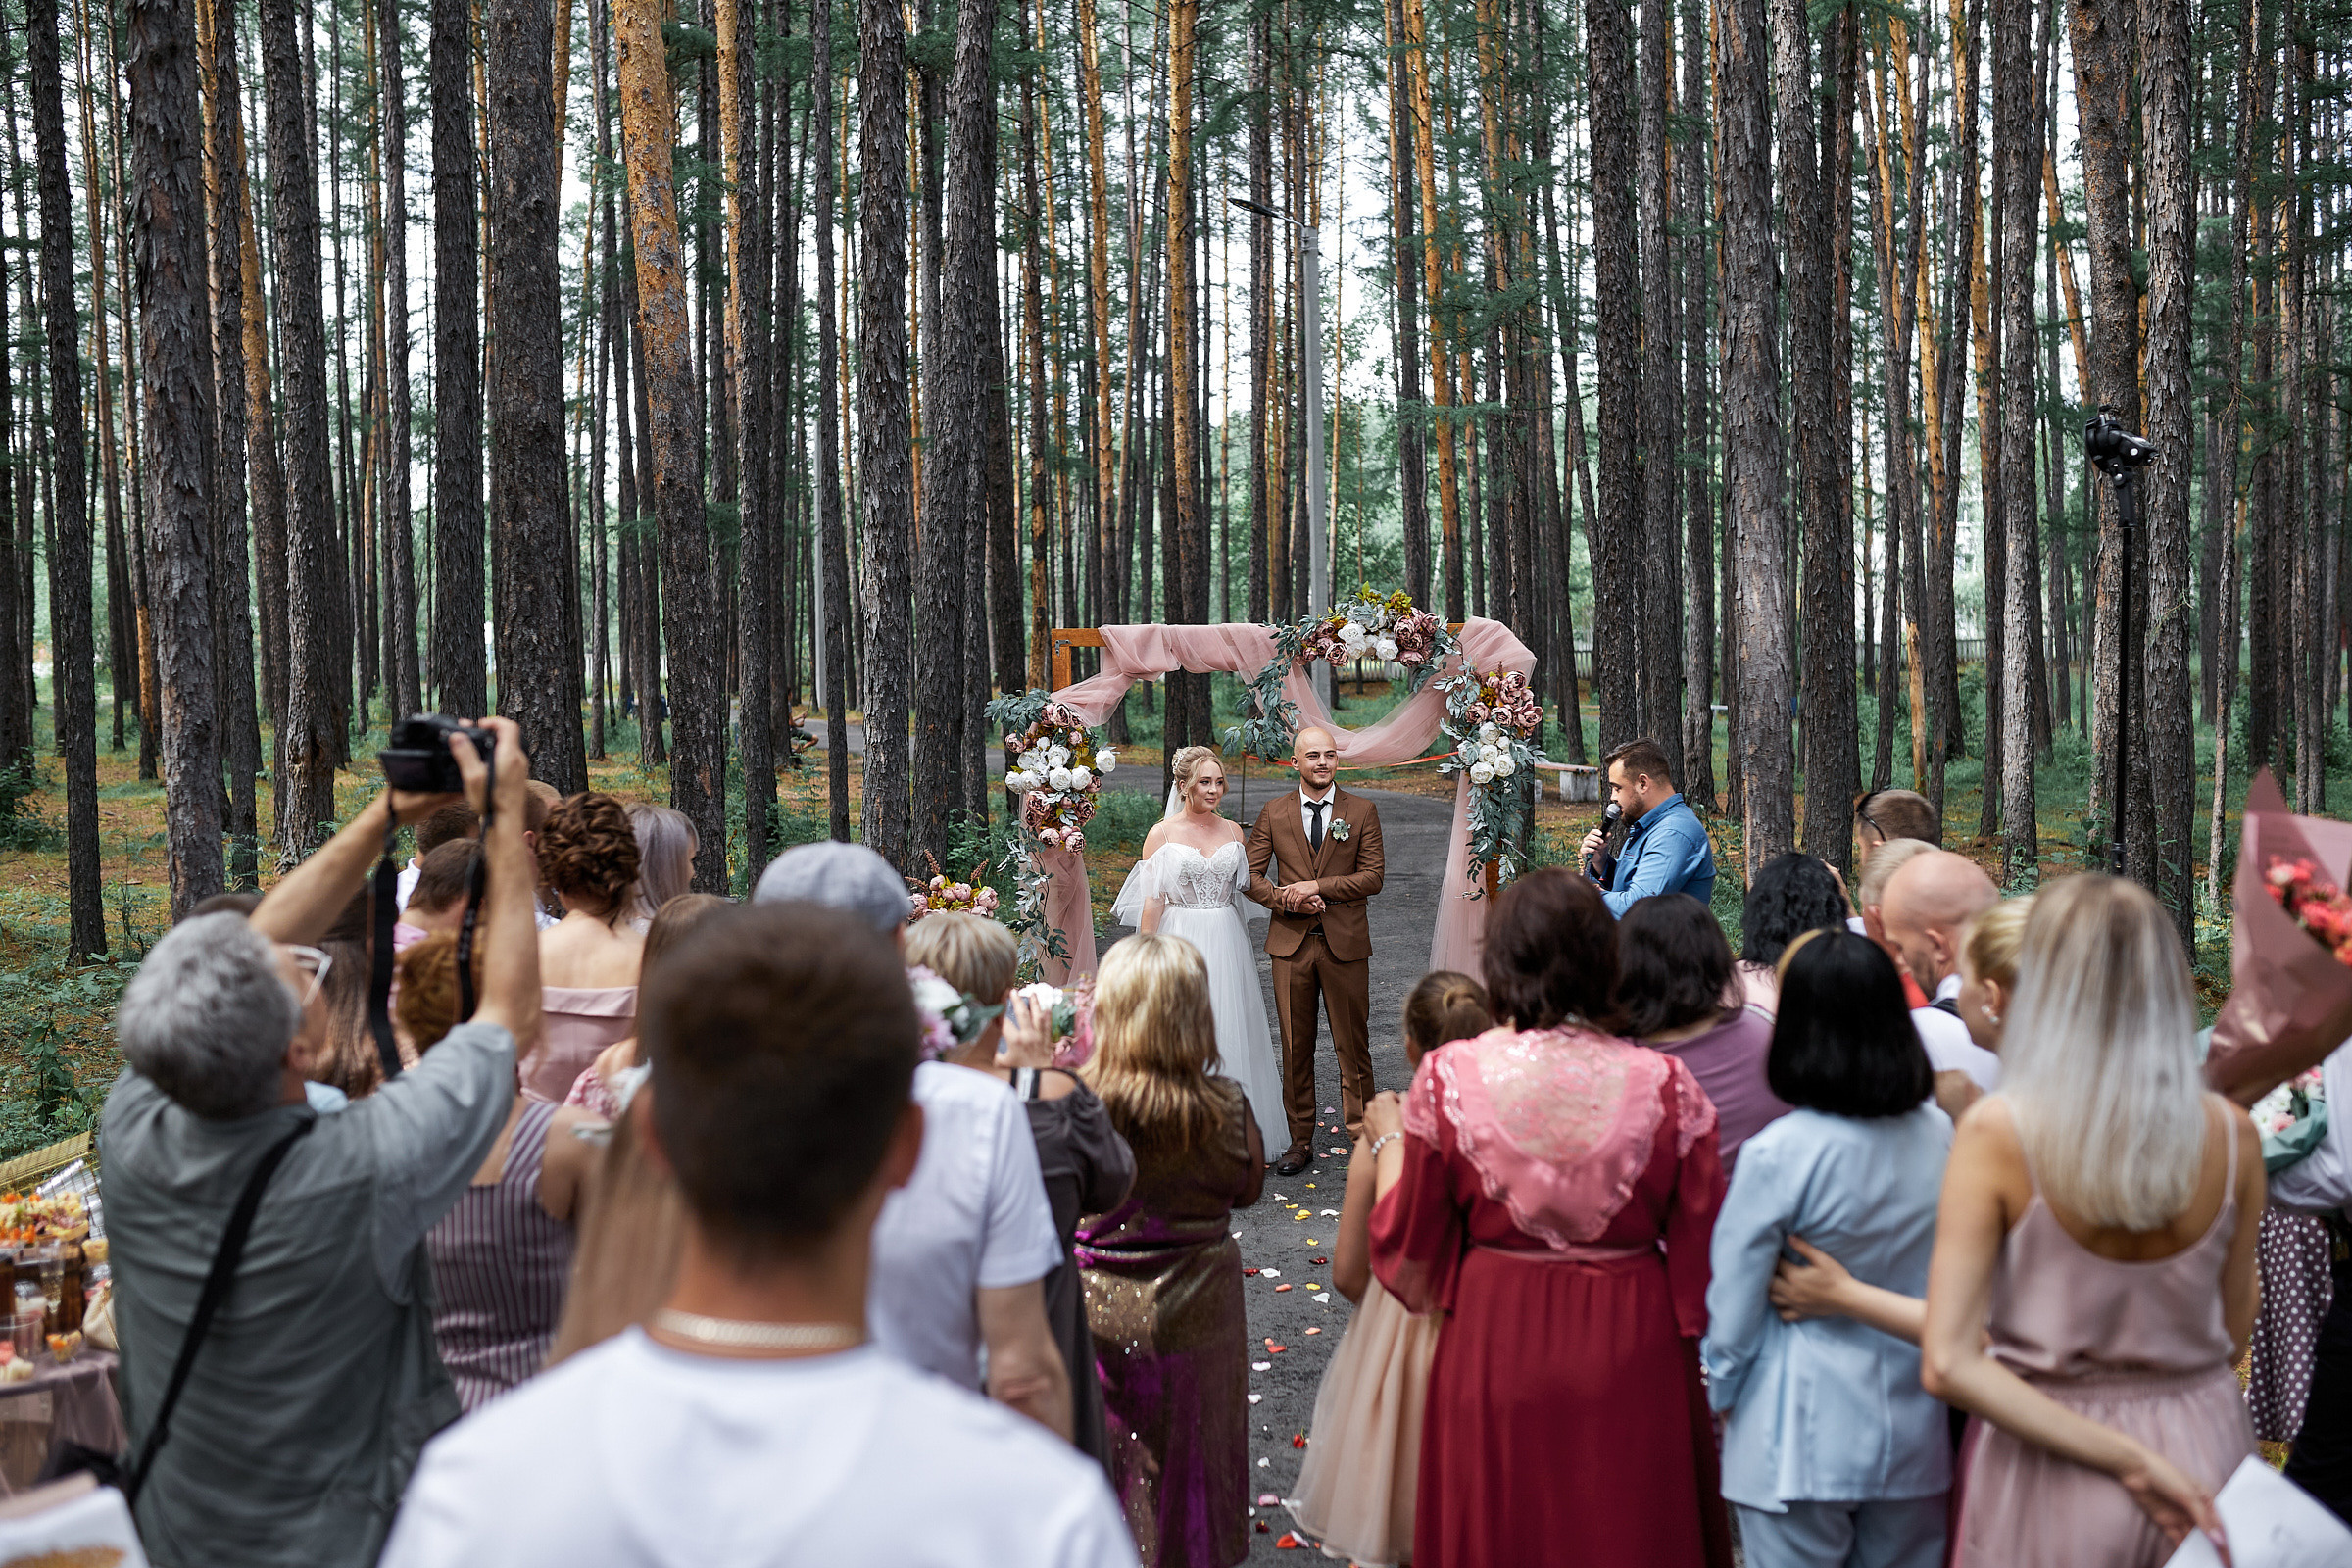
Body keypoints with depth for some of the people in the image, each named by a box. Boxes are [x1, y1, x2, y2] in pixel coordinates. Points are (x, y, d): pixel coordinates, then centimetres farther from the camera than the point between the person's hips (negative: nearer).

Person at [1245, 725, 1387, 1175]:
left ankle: (1361, 1134, 15)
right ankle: (1300, 1139, 17)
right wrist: (1286, 899, -12)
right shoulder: (1273, 813, 6)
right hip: (1291, 942, 1)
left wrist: (1317, 887, -14)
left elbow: (1374, 876, -4)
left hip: (1346, 943, -1)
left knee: (1353, 1044, 4)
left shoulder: (1363, 812, 3)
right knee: (1295, 1047, 6)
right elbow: (1251, 875, 6)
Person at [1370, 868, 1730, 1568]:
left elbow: (1412, 1243, -1)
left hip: (1493, 1348, 0)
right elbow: (1700, 1247, -6)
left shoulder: (1448, 1077, -13)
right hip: (1631, 1353, 0)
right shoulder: (1666, 1085, -13)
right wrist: (1699, 1347, 10)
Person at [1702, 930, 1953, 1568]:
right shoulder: (1940, 1137, -4)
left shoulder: (1777, 1155, -19)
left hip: (1803, 1440, -5)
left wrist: (1721, 1395, 7)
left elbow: (1735, 1306, -9)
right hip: (1914, 1433, 5)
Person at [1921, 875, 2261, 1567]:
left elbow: (1948, 1365, -21)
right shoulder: (2233, 1134, -8)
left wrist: (2127, 1459, -17)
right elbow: (2233, 1335, 4)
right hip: (2206, 1449, 3)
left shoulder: (1994, 1132, -17)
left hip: (2050, 1463, -3)